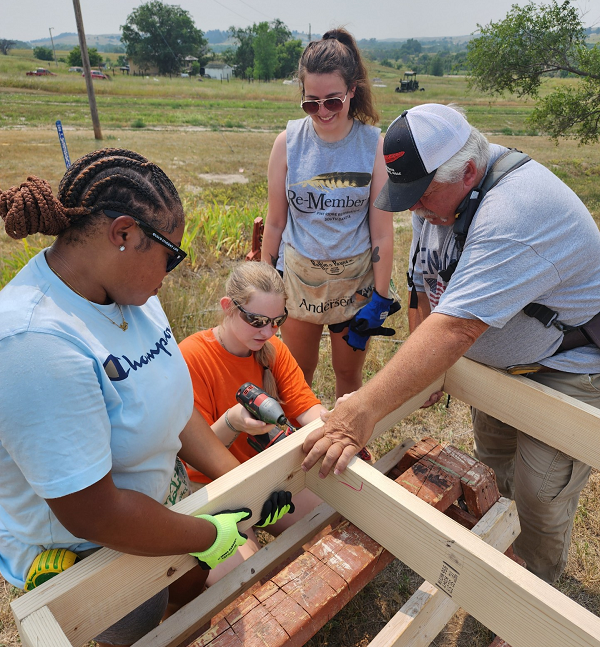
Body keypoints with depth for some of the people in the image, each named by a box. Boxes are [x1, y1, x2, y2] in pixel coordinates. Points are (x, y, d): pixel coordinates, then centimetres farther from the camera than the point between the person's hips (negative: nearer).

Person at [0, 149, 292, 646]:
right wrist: (210, 535, -18)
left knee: (199, 591, 28)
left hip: (158, 497, 7)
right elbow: (94, 515, -32)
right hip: (73, 551, -7)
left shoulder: (129, 290, -10)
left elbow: (170, 402, -3)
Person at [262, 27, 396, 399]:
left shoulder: (375, 145, -8)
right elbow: (275, 222, 1)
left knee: (349, 374, 15)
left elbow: (382, 232, -7)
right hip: (299, 274, 1)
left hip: (355, 277, -1)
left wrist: (381, 298, -8)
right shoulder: (289, 142, -5)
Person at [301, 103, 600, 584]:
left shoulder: (517, 211, -36)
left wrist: (363, 411, -46)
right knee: (492, 461, 19)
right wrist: (421, 368, -5)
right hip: (500, 358, 7)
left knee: (539, 496, 1)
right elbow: (425, 287, -2)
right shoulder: (436, 191, -8)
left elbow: (455, 328, -44)